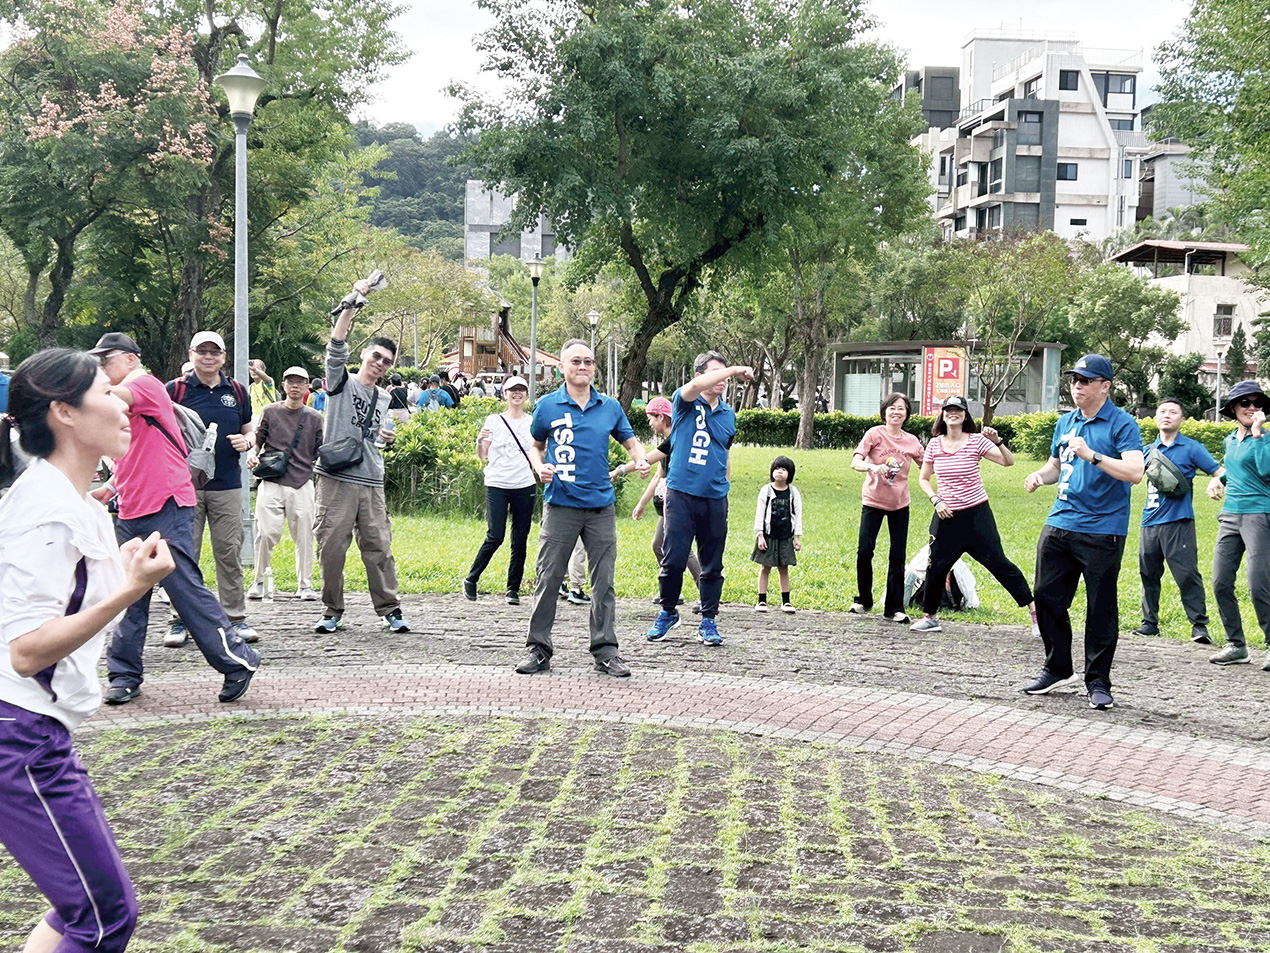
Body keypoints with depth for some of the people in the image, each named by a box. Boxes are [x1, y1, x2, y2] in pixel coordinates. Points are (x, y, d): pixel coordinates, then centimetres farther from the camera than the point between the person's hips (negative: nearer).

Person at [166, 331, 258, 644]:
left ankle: (236, 616, 12)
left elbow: (249, 429, 21)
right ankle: (181, 619, 7)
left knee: (230, 552, 4)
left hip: (227, 485, 2)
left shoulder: (237, 391, 12)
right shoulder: (175, 389, 3)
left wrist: (246, 442, -1)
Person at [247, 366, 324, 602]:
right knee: (266, 533, -8)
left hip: (302, 485, 1)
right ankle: (260, 579, 11)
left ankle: (305, 584, 11)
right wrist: (252, 454, -10)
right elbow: (257, 439, 10)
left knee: (304, 536, 0)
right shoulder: (270, 412, 10)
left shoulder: (315, 418, 12)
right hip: (271, 483, -1)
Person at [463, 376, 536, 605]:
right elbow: (483, 456, 3)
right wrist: (479, 442, -17)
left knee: (520, 541, 2)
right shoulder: (494, 421, 3)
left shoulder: (533, 423, 9)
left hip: (525, 486, 2)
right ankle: (470, 580, 8)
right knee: (495, 537, -9)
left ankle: (513, 589, 11)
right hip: (497, 485, -2)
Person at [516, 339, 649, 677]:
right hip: (560, 506, -2)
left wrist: (640, 459, -2)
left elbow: (630, 441, 19)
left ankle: (605, 651, 10)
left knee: (603, 582, 4)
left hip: (601, 506, 2)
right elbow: (536, 445, 17)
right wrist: (540, 467, -4)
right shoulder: (547, 406, 4)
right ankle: (538, 649, 7)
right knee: (548, 579, -2)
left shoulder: (610, 407, 9)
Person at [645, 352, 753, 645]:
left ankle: (708, 622, 17)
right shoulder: (685, 402, 0)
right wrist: (735, 369, -19)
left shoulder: (728, 414, 14)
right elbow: (697, 386, -24)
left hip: (715, 499, 4)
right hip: (681, 494, -4)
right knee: (674, 560, -5)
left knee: (712, 565, 7)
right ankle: (668, 612, 16)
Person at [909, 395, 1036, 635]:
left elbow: (1008, 462, -12)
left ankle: (1034, 610, 0)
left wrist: (997, 441, -27)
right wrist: (936, 500, -1)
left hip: (976, 514, -3)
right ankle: (930, 617, 23)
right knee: (936, 566, 4)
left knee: (998, 563, -6)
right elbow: (923, 479, 13)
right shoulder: (935, 444, 3)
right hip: (947, 515, 3)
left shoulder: (976, 441, -6)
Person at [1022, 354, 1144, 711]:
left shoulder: (1122, 424, -6)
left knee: (1101, 609, -1)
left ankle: (1098, 682, 10)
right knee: (1047, 597, 8)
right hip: (1059, 524, 6)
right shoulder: (1065, 422, 15)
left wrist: (1091, 455, -25)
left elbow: (1134, 472, -18)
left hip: (1102, 531, -6)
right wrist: (1040, 476, 6)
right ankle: (1058, 669, 25)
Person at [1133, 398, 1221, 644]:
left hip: (1178, 522, -5)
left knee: (1187, 574, -10)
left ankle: (1199, 625, -5)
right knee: (1148, 574, 9)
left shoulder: (1191, 448, 3)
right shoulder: (1148, 451, 16)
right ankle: (1150, 622, 20)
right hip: (1150, 522, 5)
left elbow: (1218, 471, -2)